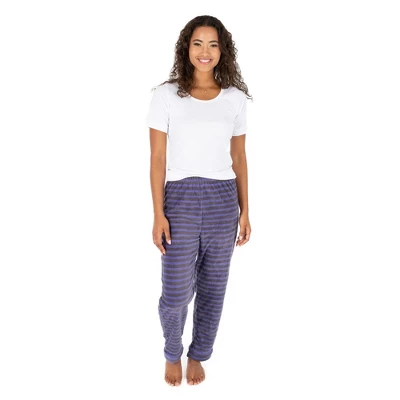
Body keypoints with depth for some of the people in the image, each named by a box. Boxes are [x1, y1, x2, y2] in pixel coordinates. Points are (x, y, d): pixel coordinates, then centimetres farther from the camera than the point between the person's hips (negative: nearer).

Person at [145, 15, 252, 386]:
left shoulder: (236, 98, 6)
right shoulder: (166, 95, -1)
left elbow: (239, 158, 9)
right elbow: (158, 158, -3)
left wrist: (245, 211, 7)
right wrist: (158, 214, -9)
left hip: (223, 201, 3)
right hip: (181, 199, -2)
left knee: (212, 289, 11)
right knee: (177, 292, 0)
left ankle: (197, 355, 35)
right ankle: (172, 353, 32)